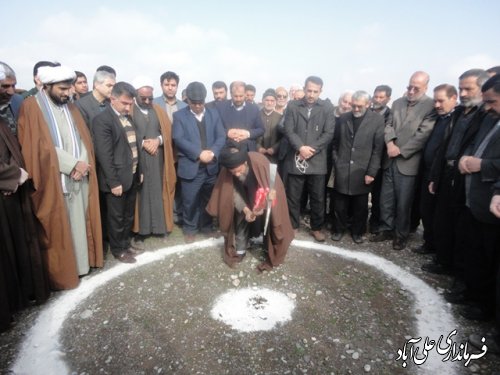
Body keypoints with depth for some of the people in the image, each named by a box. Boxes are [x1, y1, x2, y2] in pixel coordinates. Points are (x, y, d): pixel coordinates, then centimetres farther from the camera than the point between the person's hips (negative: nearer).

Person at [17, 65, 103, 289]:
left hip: (79, 177, 6)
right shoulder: (31, 107, -5)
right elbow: (41, 146, -13)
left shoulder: (70, 108, 14)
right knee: (57, 228, 3)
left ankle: (80, 263, 25)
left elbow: (84, 139, 9)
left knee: (79, 223, 12)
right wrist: (73, 164, -16)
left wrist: (82, 165, -9)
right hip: (53, 179, -5)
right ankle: (61, 273, 16)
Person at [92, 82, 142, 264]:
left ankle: (126, 244, 36)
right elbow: (104, 155, -18)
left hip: (132, 176, 7)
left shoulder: (127, 117, 10)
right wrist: (113, 182, -19)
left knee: (128, 215, 19)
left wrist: (139, 171, 13)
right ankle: (118, 250, 26)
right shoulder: (102, 119, -14)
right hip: (117, 179, -7)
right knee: (117, 217, 9)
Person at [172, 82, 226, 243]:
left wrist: (213, 152, -17)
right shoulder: (179, 115, 0)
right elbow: (178, 139, -12)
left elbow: (221, 136, 1)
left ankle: (206, 225, 34)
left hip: (211, 166, 3)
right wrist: (199, 153, -20)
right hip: (191, 166, -3)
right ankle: (190, 228, 26)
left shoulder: (214, 113, 9)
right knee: (189, 201, 6)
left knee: (209, 199, 15)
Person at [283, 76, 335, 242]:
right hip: (295, 159, 0)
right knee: (293, 197, 8)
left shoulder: (327, 107, 3)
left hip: (317, 160, 0)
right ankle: (293, 226, 25)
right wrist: (301, 148, -17)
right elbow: (288, 130, -4)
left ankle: (316, 228, 25)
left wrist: (312, 149, -13)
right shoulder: (292, 106, 4)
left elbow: (329, 133, -3)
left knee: (318, 198, 8)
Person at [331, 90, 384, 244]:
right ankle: (339, 229, 29)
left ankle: (357, 231, 30)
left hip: (362, 172, -1)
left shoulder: (377, 120, -2)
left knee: (360, 206, 11)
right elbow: (335, 143, 11)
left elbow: (378, 148, -5)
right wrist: (335, 163, 4)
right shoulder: (343, 118, 5)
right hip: (342, 171, 2)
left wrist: (371, 172, -9)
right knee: (340, 205, 10)